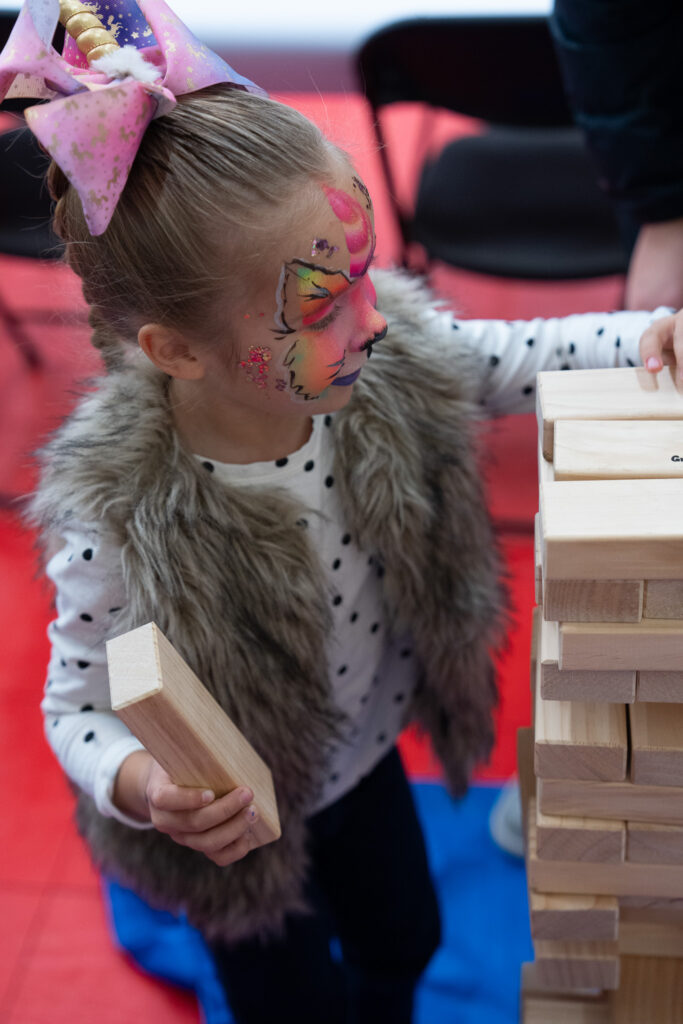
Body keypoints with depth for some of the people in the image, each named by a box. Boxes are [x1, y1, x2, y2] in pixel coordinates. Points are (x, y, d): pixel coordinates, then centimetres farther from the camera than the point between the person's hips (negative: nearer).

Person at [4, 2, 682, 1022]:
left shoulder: (392, 357, -25)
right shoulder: (120, 524, -38)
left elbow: (513, 358, -4)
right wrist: (140, 784, -43)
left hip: (370, 754, 5)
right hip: (241, 825, -5)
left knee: (404, 941, 32)